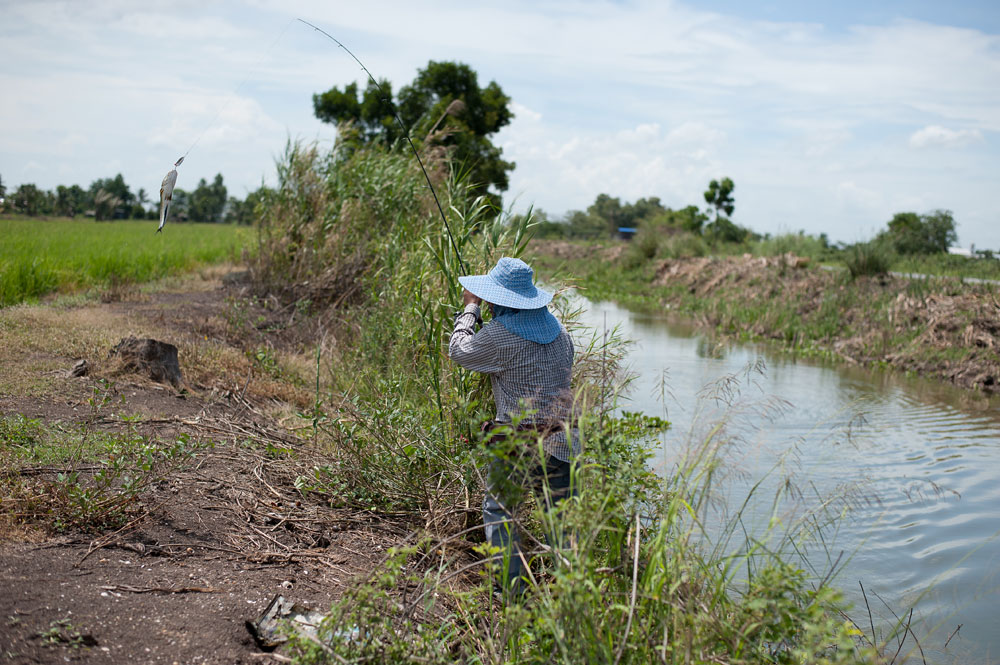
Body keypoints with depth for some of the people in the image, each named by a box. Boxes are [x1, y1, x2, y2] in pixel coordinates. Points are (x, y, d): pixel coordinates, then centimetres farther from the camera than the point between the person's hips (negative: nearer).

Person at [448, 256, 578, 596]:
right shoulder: (556, 327, 8)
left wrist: (469, 308, 15)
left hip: (519, 445, -5)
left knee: (498, 509, 13)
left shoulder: (499, 335, -13)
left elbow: (459, 351, 4)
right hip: (563, 441, 5)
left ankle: (513, 586, 12)